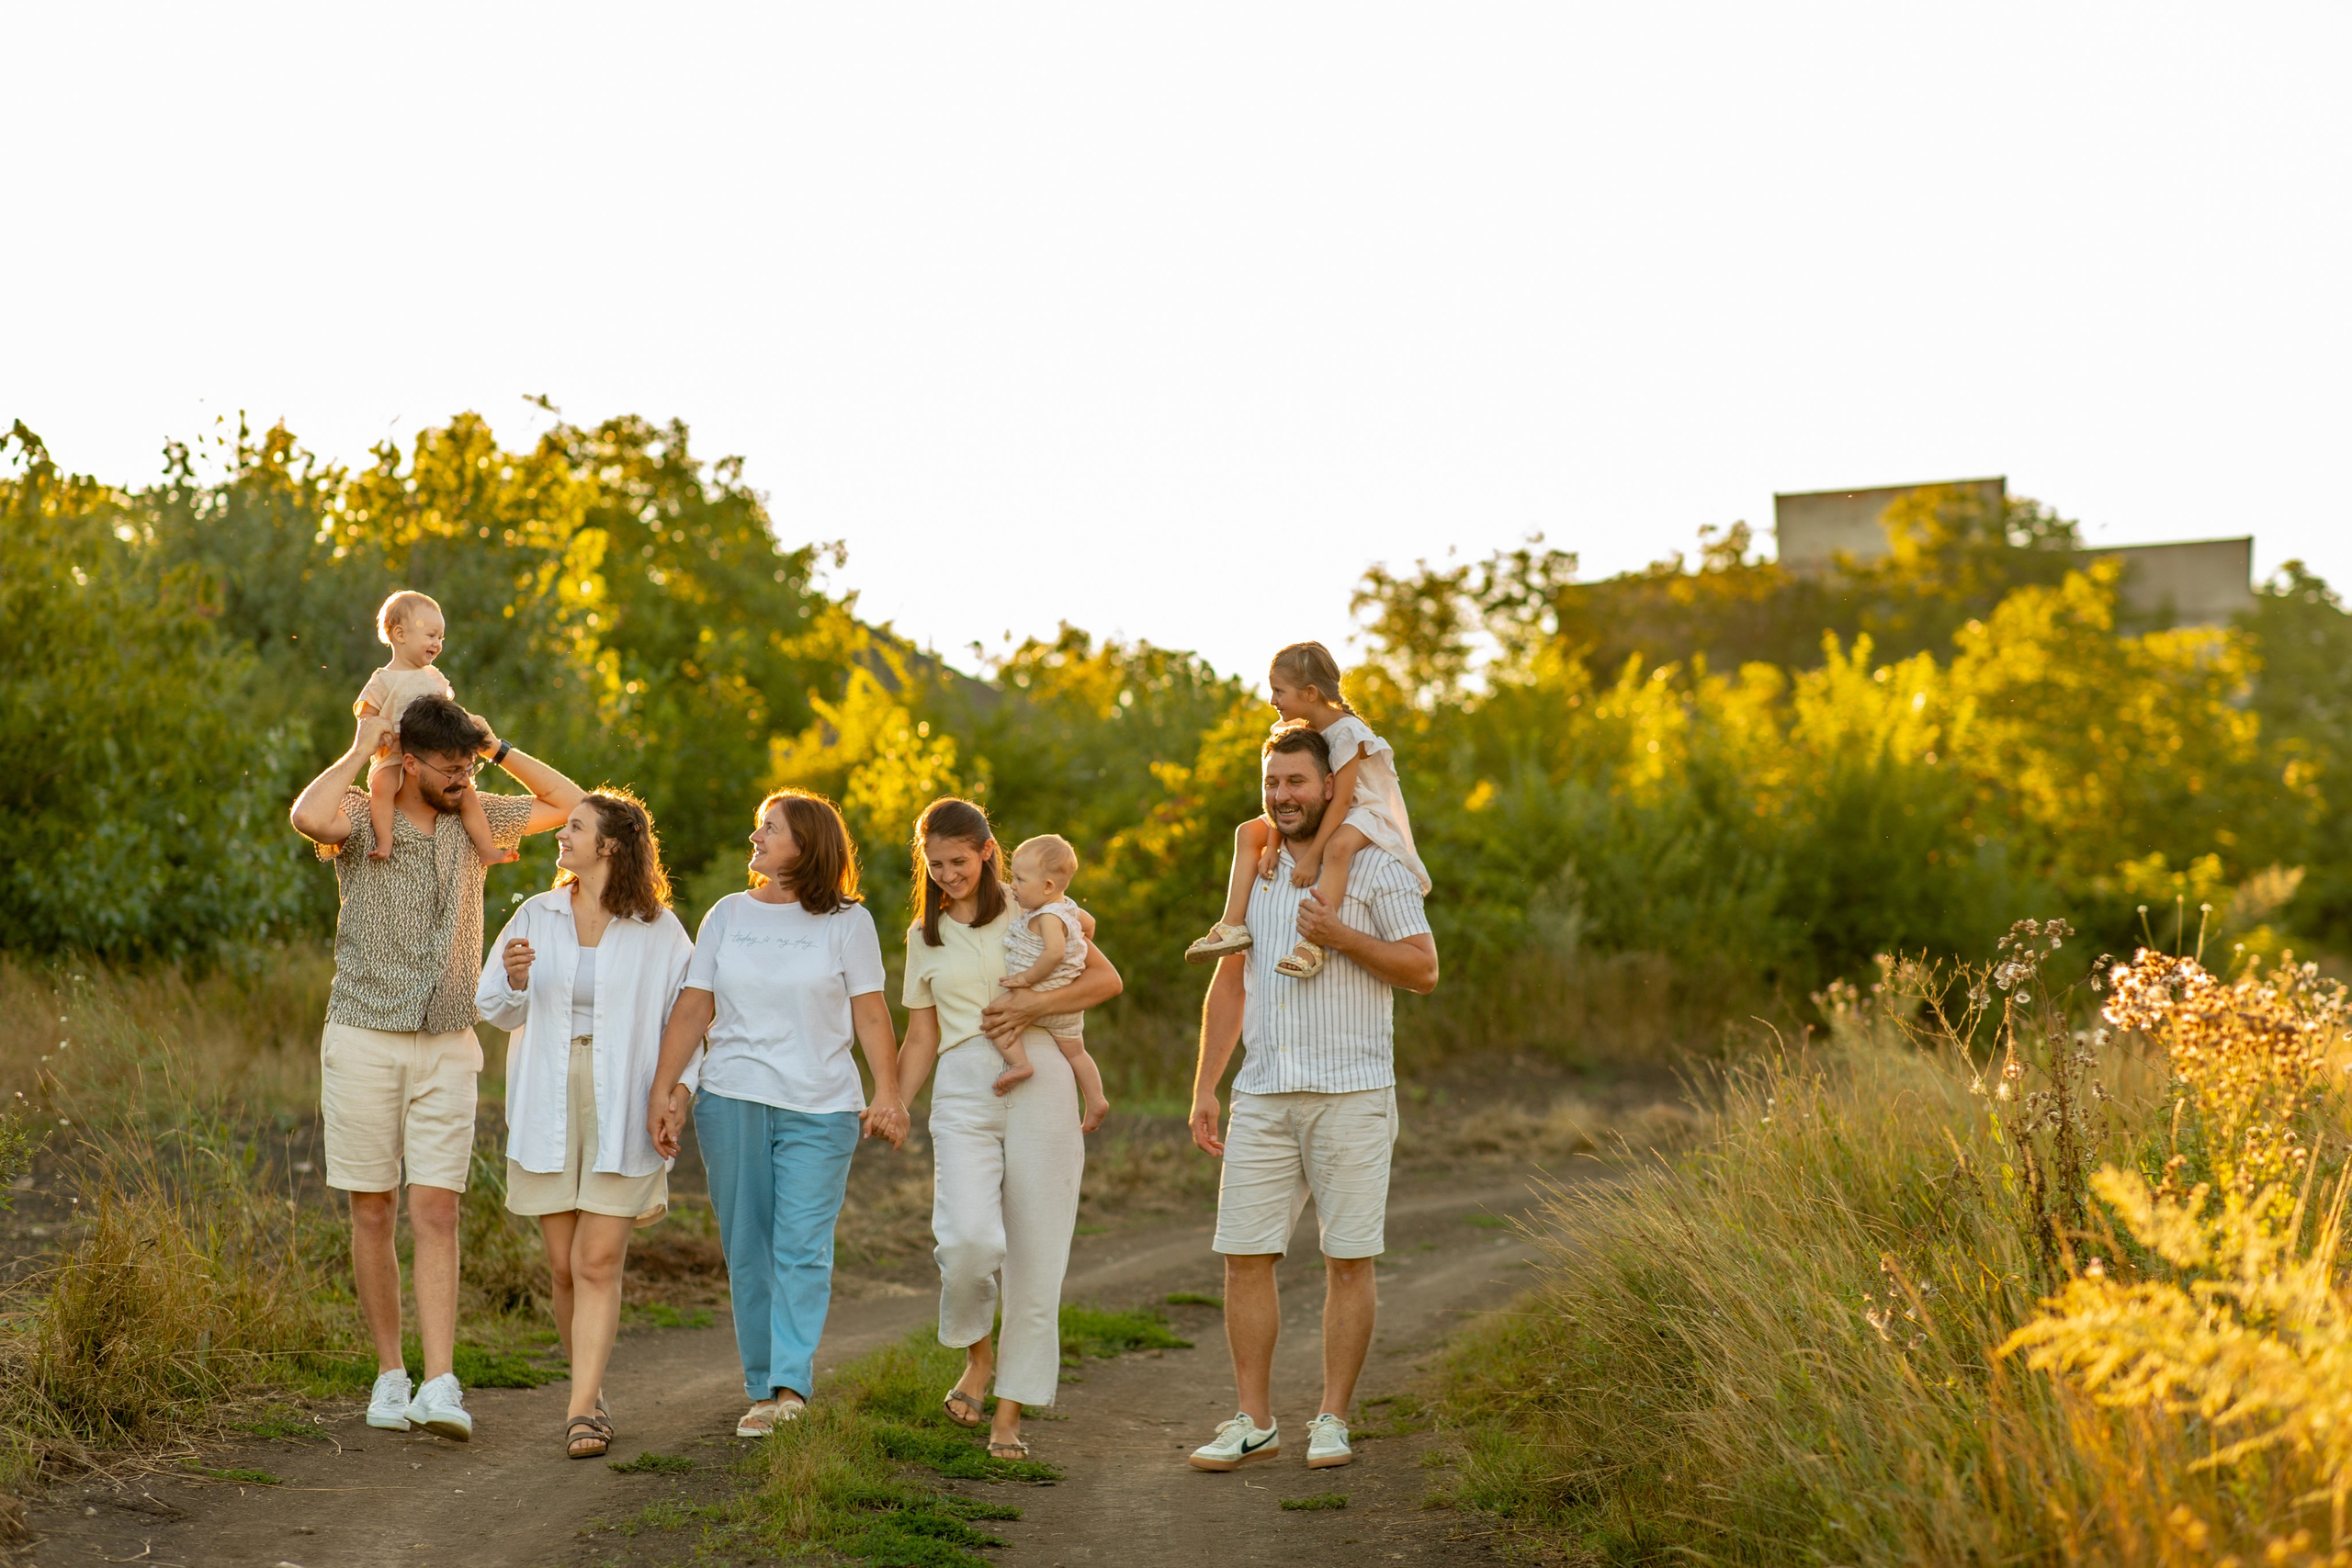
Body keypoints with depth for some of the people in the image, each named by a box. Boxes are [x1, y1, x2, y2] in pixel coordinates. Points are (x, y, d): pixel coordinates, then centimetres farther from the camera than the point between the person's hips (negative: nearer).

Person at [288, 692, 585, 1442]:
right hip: (364, 1041, -2)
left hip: (447, 1048, 2)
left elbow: (567, 804, 14)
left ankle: (440, 1386, -13)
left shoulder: (474, 819, 8)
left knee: (435, 1214, -7)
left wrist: (498, 748, 3)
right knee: (373, 1215, 4)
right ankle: (390, 1374, 16)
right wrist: (358, 751, -14)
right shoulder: (362, 821, -6)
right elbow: (309, 816, -29)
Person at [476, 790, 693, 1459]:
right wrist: (514, 980, -11)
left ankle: (582, 1411, -8)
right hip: (548, 1114, 3)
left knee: (599, 1264, -9)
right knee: (564, 1267, 6)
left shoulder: (658, 932, -3)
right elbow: (494, 1007, 11)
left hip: (620, 1118, -3)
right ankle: (592, 1391, 24)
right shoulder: (537, 916, 6)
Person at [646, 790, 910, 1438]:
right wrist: (663, 1090, 0)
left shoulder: (846, 921, 4)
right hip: (731, 1100, 3)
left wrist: (888, 1095, -9)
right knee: (747, 1253, 4)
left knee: (802, 1248, -13)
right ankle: (763, 1392, 11)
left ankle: (791, 1387, -20)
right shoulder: (727, 915, 12)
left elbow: (870, 1014, 1)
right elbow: (693, 1009, 8)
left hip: (820, 1109, -3)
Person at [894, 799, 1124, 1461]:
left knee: (1035, 1258, -2)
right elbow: (921, 1039, 18)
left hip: (1039, 1085, -1)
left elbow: (1107, 979, 4)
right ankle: (976, 1353, 8)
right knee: (968, 1237, -22)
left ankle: (1009, 1414, 8)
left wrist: (1034, 1005, -9)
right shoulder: (924, 936, 17)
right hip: (963, 1091, 1)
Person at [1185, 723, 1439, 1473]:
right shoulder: (1254, 870, 15)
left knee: (1349, 1262, -1)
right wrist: (1203, 1090, 11)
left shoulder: (1374, 867, 0)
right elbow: (1229, 985, 17)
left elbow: (1424, 969, -5)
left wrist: (1340, 937, -17)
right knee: (1244, 1258, 0)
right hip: (1264, 1097, 4)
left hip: (1351, 1094, -4)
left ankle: (1332, 1421, 9)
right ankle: (1254, 1423, 8)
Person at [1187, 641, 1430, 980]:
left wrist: (1312, 856, -28)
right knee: (1248, 832, 1)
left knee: (1338, 846, -41)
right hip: (1315, 814, 9)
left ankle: (1313, 943, -45)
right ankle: (1233, 924, -8)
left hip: (1365, 814, -9)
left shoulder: (1346, 732, -23)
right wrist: (1272, 847, -14)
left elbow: (1340, 800, -26)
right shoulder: (1294, 731, 0)